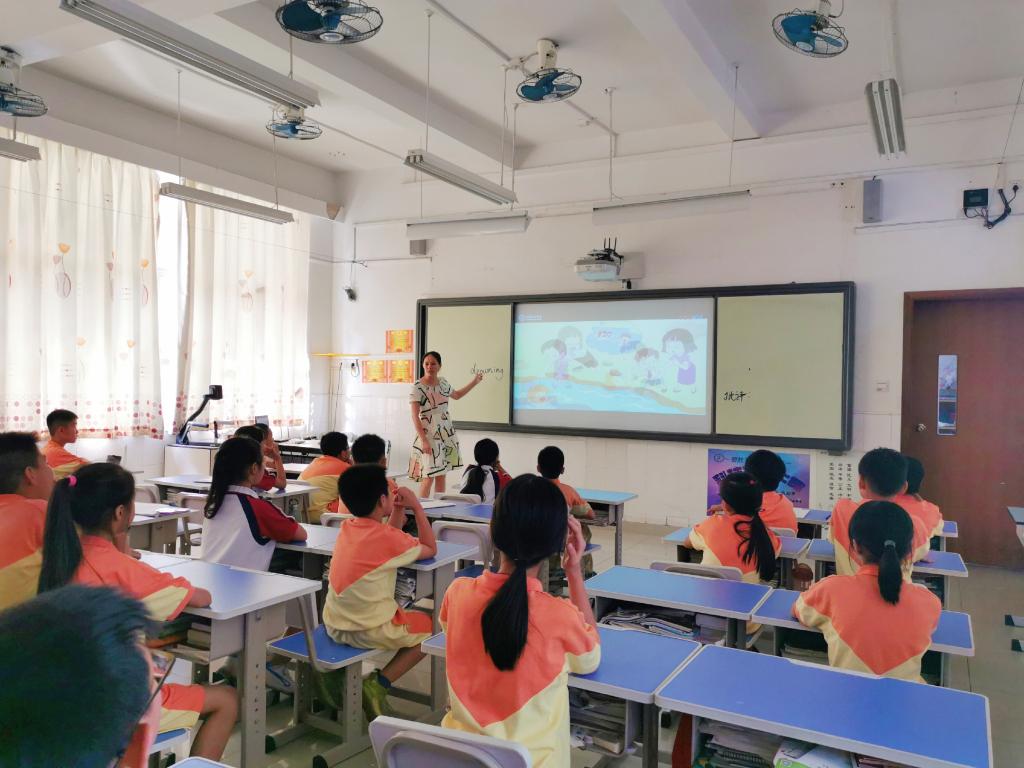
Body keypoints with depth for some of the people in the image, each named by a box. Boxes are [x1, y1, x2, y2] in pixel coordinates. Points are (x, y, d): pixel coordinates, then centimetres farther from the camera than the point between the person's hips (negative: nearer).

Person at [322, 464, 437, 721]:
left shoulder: (346, 528, 4)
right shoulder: (387, 536, -17)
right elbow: (430, 549, -2)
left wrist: (398, 508, 10)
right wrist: (416, 506, -2)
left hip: (333, 625, 7)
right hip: (369, 631, -7)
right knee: (430, 626, 14)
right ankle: (378, 684, 1)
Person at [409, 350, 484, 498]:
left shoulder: (443, 382, 6)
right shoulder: (418, 387, -12)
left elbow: (457, 395, 28)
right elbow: (415, 416, -14)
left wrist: (474, 382, 24)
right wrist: (424, 440, -20)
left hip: (446, 434, 6)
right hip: (429, 436, -6)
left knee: (442, 474, 10)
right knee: (429, 476, -10)